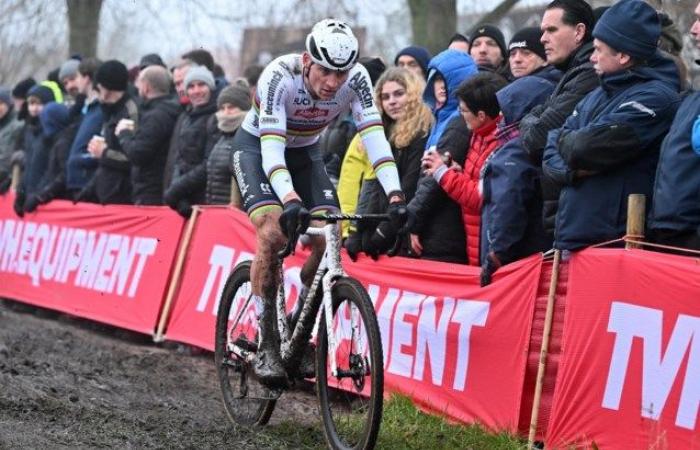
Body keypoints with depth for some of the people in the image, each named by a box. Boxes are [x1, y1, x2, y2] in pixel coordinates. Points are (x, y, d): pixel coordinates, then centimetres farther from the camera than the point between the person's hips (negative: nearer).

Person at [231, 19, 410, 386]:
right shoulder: (279, 76, -34)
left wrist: (395, 196, -44)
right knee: (273, 232, -26)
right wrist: (290, 199, -57)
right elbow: (271, 148, -41)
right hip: (256, 146, -4)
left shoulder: (356, 79, -24)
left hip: (304, 151, 4)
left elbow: (373, 136, -30)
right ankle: (265, 346, -16)